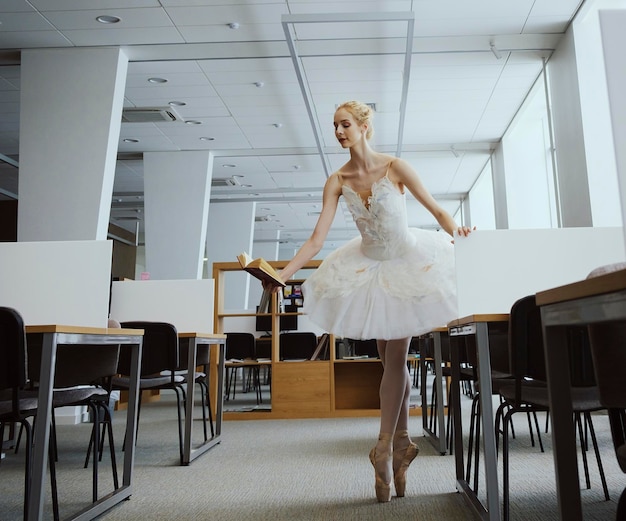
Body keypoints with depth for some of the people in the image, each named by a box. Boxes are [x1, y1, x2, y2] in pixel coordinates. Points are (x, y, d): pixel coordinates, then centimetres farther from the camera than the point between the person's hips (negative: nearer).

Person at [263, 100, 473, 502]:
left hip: (407, 262, -3)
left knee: (395, 358, -3)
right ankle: (402, 444, 22)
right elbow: (317, 240, -11)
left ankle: (385, 450, 6)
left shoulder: (395, 167, -16)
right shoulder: (338, 181, -8)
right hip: (369, 267, 4)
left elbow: (437, 210, -11)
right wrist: (283, 274, -21)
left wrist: (455, 232, -33)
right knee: (392, 359, 10)